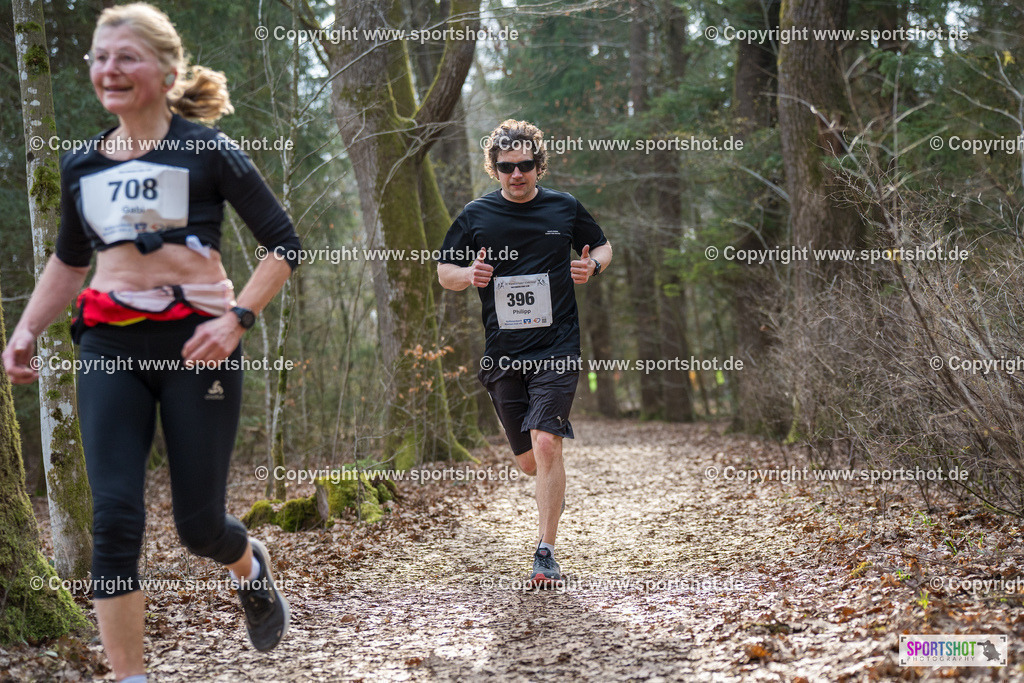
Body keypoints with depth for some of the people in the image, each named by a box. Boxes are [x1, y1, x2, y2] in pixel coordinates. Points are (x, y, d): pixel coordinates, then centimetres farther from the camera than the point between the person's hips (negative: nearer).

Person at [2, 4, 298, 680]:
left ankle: (251, 565, 39)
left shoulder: (206, 149, -3)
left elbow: (285, 244, -1)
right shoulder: (82, 165, 11)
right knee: (115, 518, -9)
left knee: (198, 522, 1)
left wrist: (236, 319, -13)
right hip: (110, 344, 4)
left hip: (194, 339, -3)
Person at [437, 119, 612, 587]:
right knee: (529, 462, 9)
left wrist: (591, 267, -5)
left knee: (546, 444, -18)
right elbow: (444, 272, 11)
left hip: (557, 347, -2)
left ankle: (546, 552, -11)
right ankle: (556, 491, 46)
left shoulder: (565, 208, 4)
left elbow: (603, 248, 18)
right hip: (503, 353, 2)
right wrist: (470, 275, -12)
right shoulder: (476, 215, 4)